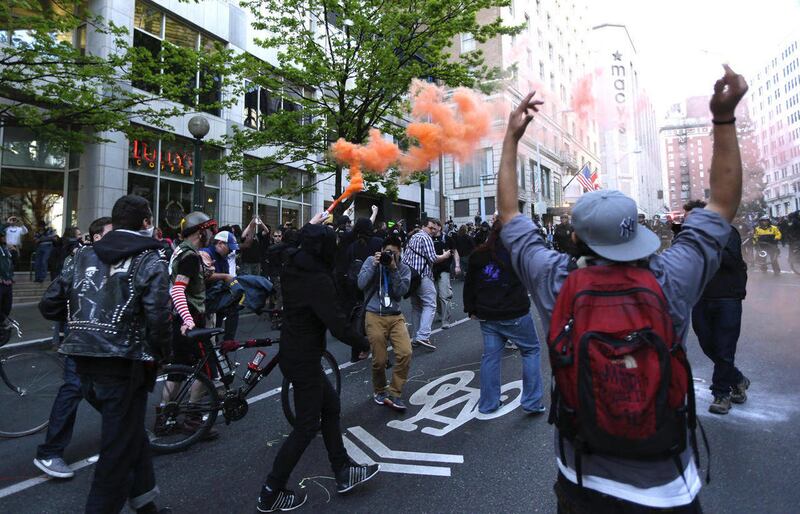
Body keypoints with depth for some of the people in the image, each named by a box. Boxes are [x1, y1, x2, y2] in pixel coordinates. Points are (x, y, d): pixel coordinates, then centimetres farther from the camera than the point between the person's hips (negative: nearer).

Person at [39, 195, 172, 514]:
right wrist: (161, 353, -3)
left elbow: (49, 305, 8)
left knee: (130, 430, 25)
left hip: (85, 365, 7)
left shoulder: (84, 255, 9)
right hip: (124, 366, -7)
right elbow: (157, 316, -20)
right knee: (119, 450, 8)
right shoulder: (151, 260, -9)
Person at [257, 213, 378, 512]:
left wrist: (311, 226, 36)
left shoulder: (291, 268, 1)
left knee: (330, 405, 19)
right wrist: (364, 345, -12)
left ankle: (343, 472, 31)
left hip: (292, 352, 10)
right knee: (307, 426, 4)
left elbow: (301, 244, 26)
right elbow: (337, 324, -28)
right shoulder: (318, 280, -25)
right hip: (304, 359, -10)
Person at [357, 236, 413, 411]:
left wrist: (394, 269, -16)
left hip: (396, 316, 2)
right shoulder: (371, 261, 2)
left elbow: (401, 292, -9)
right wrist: (374, 265, -17)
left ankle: (394, 394, 4)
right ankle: (379, 390, 30)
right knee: (380, 360, -1)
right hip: (374, 316, -2)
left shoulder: (404, 268, 6)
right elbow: (361, 284, -10)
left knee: (405, 353, -15)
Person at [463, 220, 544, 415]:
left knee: (490, 355, 11)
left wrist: (471, 309, 15)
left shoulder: (479, 255, 3)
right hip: (515, 314, -4)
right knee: (531, 350, 12)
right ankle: (532, 402, 13)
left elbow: (469, 284, 8)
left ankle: (487, 404, 19)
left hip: (487, 315, 5)